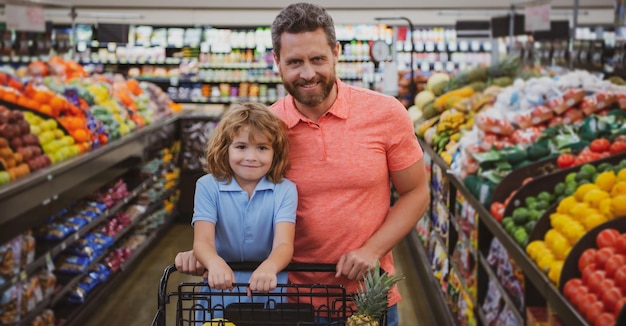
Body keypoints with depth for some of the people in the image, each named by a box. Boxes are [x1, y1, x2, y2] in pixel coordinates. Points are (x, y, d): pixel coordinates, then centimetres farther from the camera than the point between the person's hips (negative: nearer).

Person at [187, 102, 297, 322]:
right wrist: (215, 263, -41)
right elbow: (202, 241, -18)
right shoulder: (208, 186, -7)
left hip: (269, 294, 0)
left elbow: (284, 244, -20)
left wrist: (269, 267, -43)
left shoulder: (285, 190, -7)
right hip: (220, 294, 0)